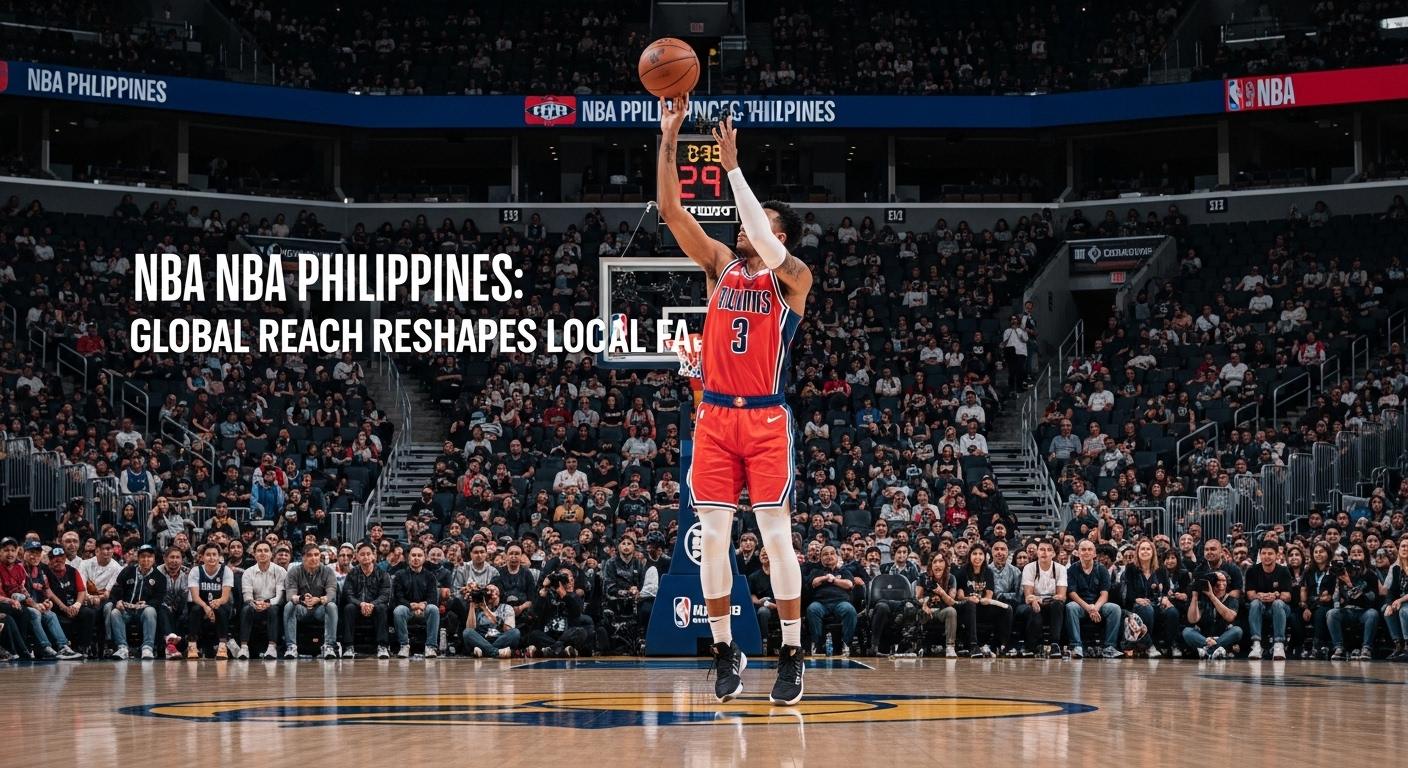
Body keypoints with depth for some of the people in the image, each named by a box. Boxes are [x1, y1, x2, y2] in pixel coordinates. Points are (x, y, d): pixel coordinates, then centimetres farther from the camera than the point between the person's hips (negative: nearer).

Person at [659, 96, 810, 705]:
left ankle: (791, 655, 1)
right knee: (713, 538, 2)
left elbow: (765, 247, -20)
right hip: (714, 416, 4)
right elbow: (671, 211, 3)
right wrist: (669, 139, -7)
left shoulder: (792, 277, 0)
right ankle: (724, 650, 10)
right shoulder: (720, 266, 11)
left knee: (777, 537, -4)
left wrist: (732, 165, -21)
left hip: (766, 419, -4)